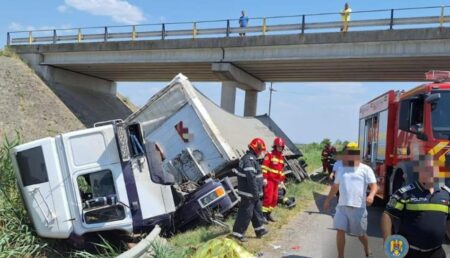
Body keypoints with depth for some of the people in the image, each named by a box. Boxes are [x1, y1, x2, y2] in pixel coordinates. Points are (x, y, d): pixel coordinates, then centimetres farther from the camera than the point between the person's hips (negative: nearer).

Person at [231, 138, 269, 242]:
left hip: (252, 193, 11)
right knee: (246, 213, -4)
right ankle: (237, 233, 4)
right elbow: (251, 178, -26)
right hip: (249, 193, -11)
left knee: (256, 210, 20)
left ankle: (260, 230, 32)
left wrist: (257, 192, 25)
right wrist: (256, 193, -22)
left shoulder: (248, 158, 13)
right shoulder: (250, 160, -22)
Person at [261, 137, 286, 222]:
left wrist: (282, 180, 20)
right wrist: (264, 178, -19)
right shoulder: (269, 155, -8)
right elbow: (264, 167, -13)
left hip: (276, 181, 8)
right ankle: (263, 214, -8)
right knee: (268, 197, -12)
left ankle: (269, 213, 19)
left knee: (274, 198, 9)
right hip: (269, 180, -8)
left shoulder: (281, 157, 15)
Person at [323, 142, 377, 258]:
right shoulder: (341, 169, 13)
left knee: (360, 234, 11)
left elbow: (374, 185, -9)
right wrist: (328, 200, 23)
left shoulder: (365, 169, -2)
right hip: (342, 206, 4)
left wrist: (371, 195, -29)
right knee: (340, 231, -3)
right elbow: (335, 186, 22)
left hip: (358, 207, -4)